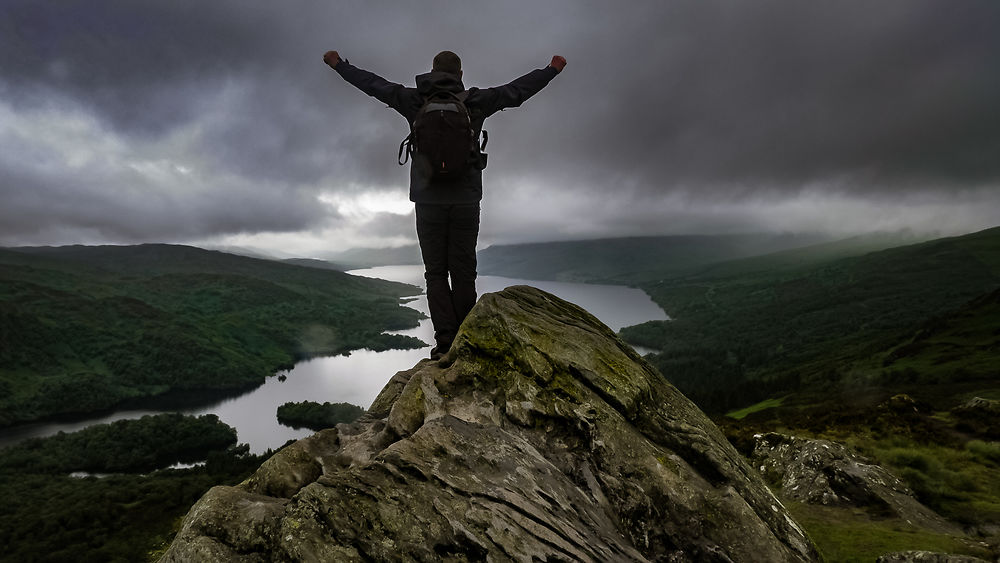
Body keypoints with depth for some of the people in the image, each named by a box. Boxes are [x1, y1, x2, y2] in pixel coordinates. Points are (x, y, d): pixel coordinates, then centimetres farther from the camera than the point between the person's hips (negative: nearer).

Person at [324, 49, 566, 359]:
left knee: (436, 272, 5)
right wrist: (552, 69, 30)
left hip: (429, 200, 0)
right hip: (466, 200, 0)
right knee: (463, 271, 4)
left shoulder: (415, 100, 6)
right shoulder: (475, 101, 6)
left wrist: (338, 64, 33)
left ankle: (445, 340, -4)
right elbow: (517, 90, 16)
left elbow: (372, 83, 17)